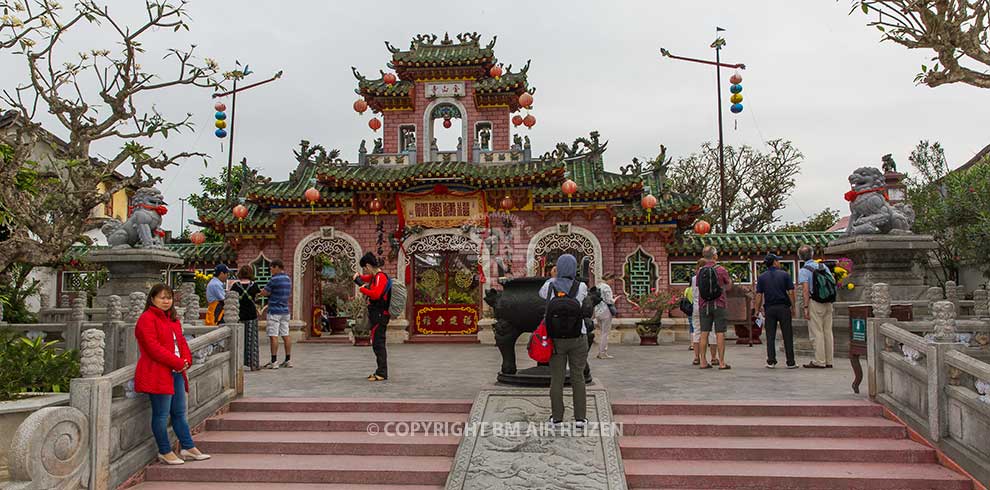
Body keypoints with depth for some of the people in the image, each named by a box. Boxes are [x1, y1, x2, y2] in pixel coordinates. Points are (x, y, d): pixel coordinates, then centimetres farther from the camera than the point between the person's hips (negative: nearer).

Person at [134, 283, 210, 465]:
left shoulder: (173, 319, 19)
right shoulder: (147, 319, -9)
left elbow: (181, 341, 18)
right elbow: (153, 347, -18)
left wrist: (186, 360, -2)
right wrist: (177, 362, -18)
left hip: (176, 373, 9)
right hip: (157, 373, -9)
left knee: (179, 413, 13)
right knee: (161, 414, 0)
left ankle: (188, 448, 20)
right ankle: (165, 452, 11)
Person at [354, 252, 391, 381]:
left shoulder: (380, 277, -15)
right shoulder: (374, 276, 15)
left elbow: (376, 294, -30)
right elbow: (365, 278, 37)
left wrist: (362, 289, -15)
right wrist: (358, 277, 15)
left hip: (379, 316, -10)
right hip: (376, 316, 10)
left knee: (378, 344, -9)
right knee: (377, 343, 14)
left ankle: (382, 373, -7)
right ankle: (381, 371, 22)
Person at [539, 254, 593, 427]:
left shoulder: (550, 286, -7)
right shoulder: (581, 288, -11)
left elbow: (541, 294, 15)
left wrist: (554, 278, 24)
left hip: (556, 340, 1)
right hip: (577, 339, -1)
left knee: (556, 379, 8)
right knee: (578, 378, 9)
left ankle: (556, 417, 14)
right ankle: (580, 418, 11)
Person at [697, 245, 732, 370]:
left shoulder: (700, 271, 2)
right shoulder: (721, 270, -7)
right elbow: (729, 286, 6)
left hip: (704, 306, 3)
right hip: (719, 305, -3)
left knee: (704, 333, 5)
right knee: (720, 334, -1)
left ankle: (703, 362, 6)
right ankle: (721, 363, 0)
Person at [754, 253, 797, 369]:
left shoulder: (761, 277, 3)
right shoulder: (785, 274, 0)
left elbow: (759, 295, 0)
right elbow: (791, 292, -4)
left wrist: (758, 309, 8)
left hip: (769, 308, 1)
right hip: (783, 307, -1)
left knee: (770, 336, 4)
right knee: (787, 335, 3)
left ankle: (771, 361, 3)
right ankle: (790, 362, 3)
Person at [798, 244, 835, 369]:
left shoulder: (803, 271, -10)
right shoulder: (823, 266, 8)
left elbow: (805, 290, -17)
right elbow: (833, 282, 11)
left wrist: (805, 307, -15)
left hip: (814, 302, -6)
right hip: (828, 303, 6)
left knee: (817, 332, -2)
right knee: (827, 331, 10)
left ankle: (819, 361, 0)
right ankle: (829, 361, 15)